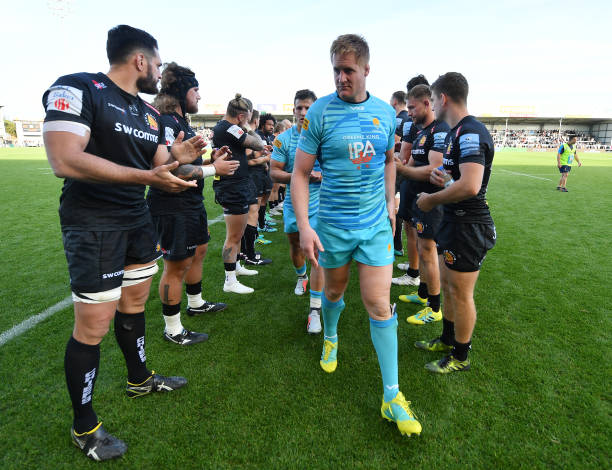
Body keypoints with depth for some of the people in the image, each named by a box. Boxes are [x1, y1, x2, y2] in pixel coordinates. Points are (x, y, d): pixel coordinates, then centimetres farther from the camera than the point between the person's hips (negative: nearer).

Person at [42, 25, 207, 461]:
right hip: (93, 224, -8)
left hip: (138, 220, 8)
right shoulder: (77, 89, -12)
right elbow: (65, 161, -23)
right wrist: (146, 175, -28)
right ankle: (84, 427, 18)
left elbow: (158, 167, 16)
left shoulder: (150, 113, 12)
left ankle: (140, 379, 41)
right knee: (94, 325, -3)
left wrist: (177, 158, -7)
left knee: (134, 303, 19)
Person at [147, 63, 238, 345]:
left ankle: (196, 304, 43)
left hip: (192, 202, 11)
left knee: (198, 250, 22)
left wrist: (213, 159, 9)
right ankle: (172, 330, 14)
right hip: (172, 207, -11)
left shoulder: (181, 121, 16)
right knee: (177, 265, -2)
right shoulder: (165, 122, -17)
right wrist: (214, 169, -19)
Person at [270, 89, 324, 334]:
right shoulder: (284, 139, -1)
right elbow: (274, 172, -3)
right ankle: (301, 276, 54)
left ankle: (315, 309, -4)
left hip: (318, 203, -2)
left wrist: (322, 175, -16)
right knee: (295, 244, 20)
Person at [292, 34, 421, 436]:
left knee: (379, 304, -1)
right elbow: (301, 173, -8)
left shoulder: (386, 113, 3)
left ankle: (392, 396, 10)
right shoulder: (320, 112, -8)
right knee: (335, 290, 18)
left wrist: (391, 202, 13)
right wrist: (304, 226, -17)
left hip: (376, 224, 2)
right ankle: (331, 338, 51)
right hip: (333, 224, -1)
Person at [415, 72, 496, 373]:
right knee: (447, 284, 20)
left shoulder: (470, 133, -20)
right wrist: (442, 177, 4)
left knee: (460, 293, 3)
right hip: (454, 221, 10)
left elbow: (470, 186, -32)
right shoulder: (455, 132, 13)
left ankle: (460, 357, 22)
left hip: (468, 226, -10)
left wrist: (432, 199, -18)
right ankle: (448, 340, 39)